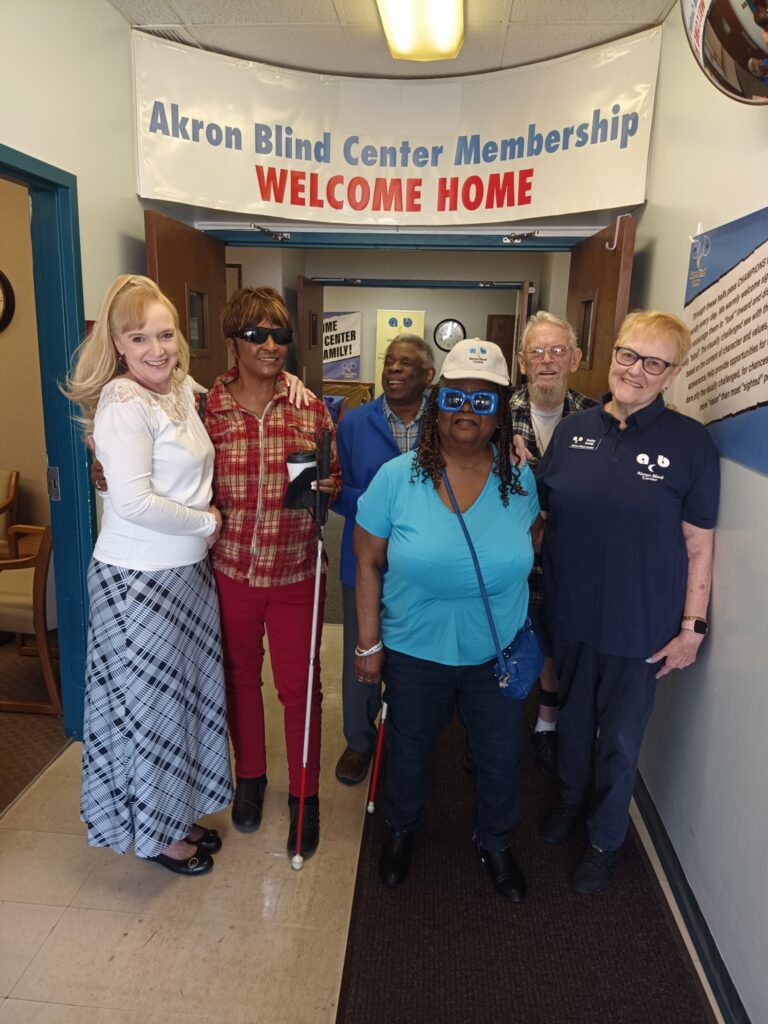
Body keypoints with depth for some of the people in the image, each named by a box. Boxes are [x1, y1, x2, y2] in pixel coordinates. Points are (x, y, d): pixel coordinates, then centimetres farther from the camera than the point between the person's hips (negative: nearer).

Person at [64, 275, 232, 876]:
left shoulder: (182, 388, 6)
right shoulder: (122, 404, -19)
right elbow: (135, 501, -26)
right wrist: (207, 522, -13)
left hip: (187, 570, 8)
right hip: (139, 579, -8)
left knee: (187, 693, 20)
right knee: (149, 703, 9)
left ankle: (178, 813, 42)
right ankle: (156, 833, 32)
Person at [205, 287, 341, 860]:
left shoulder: (313, 410, -2)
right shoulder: (208, 410, -4)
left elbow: (335, 482, 7)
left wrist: (326, 486, -14)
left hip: (296, 572, 0)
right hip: (231, 570, 1)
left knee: (300, 685, 8)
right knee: (241, 676, 17)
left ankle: (305, 794, 30)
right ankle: (250, 777, 42)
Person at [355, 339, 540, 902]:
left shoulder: (520, 481, -8)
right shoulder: (397, 477, -15)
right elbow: (368, 563, -8)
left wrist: (524, 633, 5)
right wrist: (369, 643, -6)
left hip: (498, 652, 2)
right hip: (415, 650, -1)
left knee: (501, 758, 18)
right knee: (410, 748, 21)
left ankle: (495, 843, 48)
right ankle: (402, 829, 52)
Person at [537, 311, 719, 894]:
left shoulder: (690, 441, -10)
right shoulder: (574, 430, -1)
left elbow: (698, 543, -8)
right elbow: (539, 510, 9)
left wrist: (692, 626, -8)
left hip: (640, 624, -3)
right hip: (571, 612, 3)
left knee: (620, 739, 14)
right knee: (574, 717, 24)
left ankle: (606, 839, 40)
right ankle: (572, 799, 51)